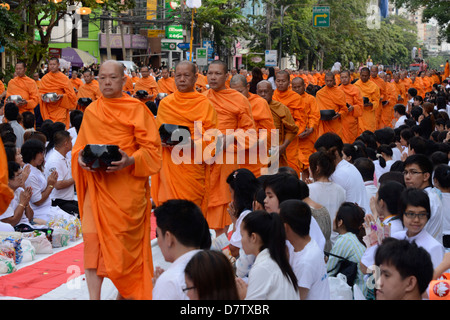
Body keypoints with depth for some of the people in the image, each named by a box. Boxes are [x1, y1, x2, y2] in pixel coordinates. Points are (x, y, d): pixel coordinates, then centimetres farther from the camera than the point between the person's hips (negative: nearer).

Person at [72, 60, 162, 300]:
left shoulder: (137, 109, -2)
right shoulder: (91, 112, 10)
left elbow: (151, 149, -5)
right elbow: (79, 146, 16)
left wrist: (130, 161, -23)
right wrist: (81, 159, -7)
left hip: (127, 187, -3)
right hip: (97, 185, 3)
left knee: (125, 242, 4)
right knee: (92, 237, -9)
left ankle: (125, 292, 23)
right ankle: (94, 296, -6)